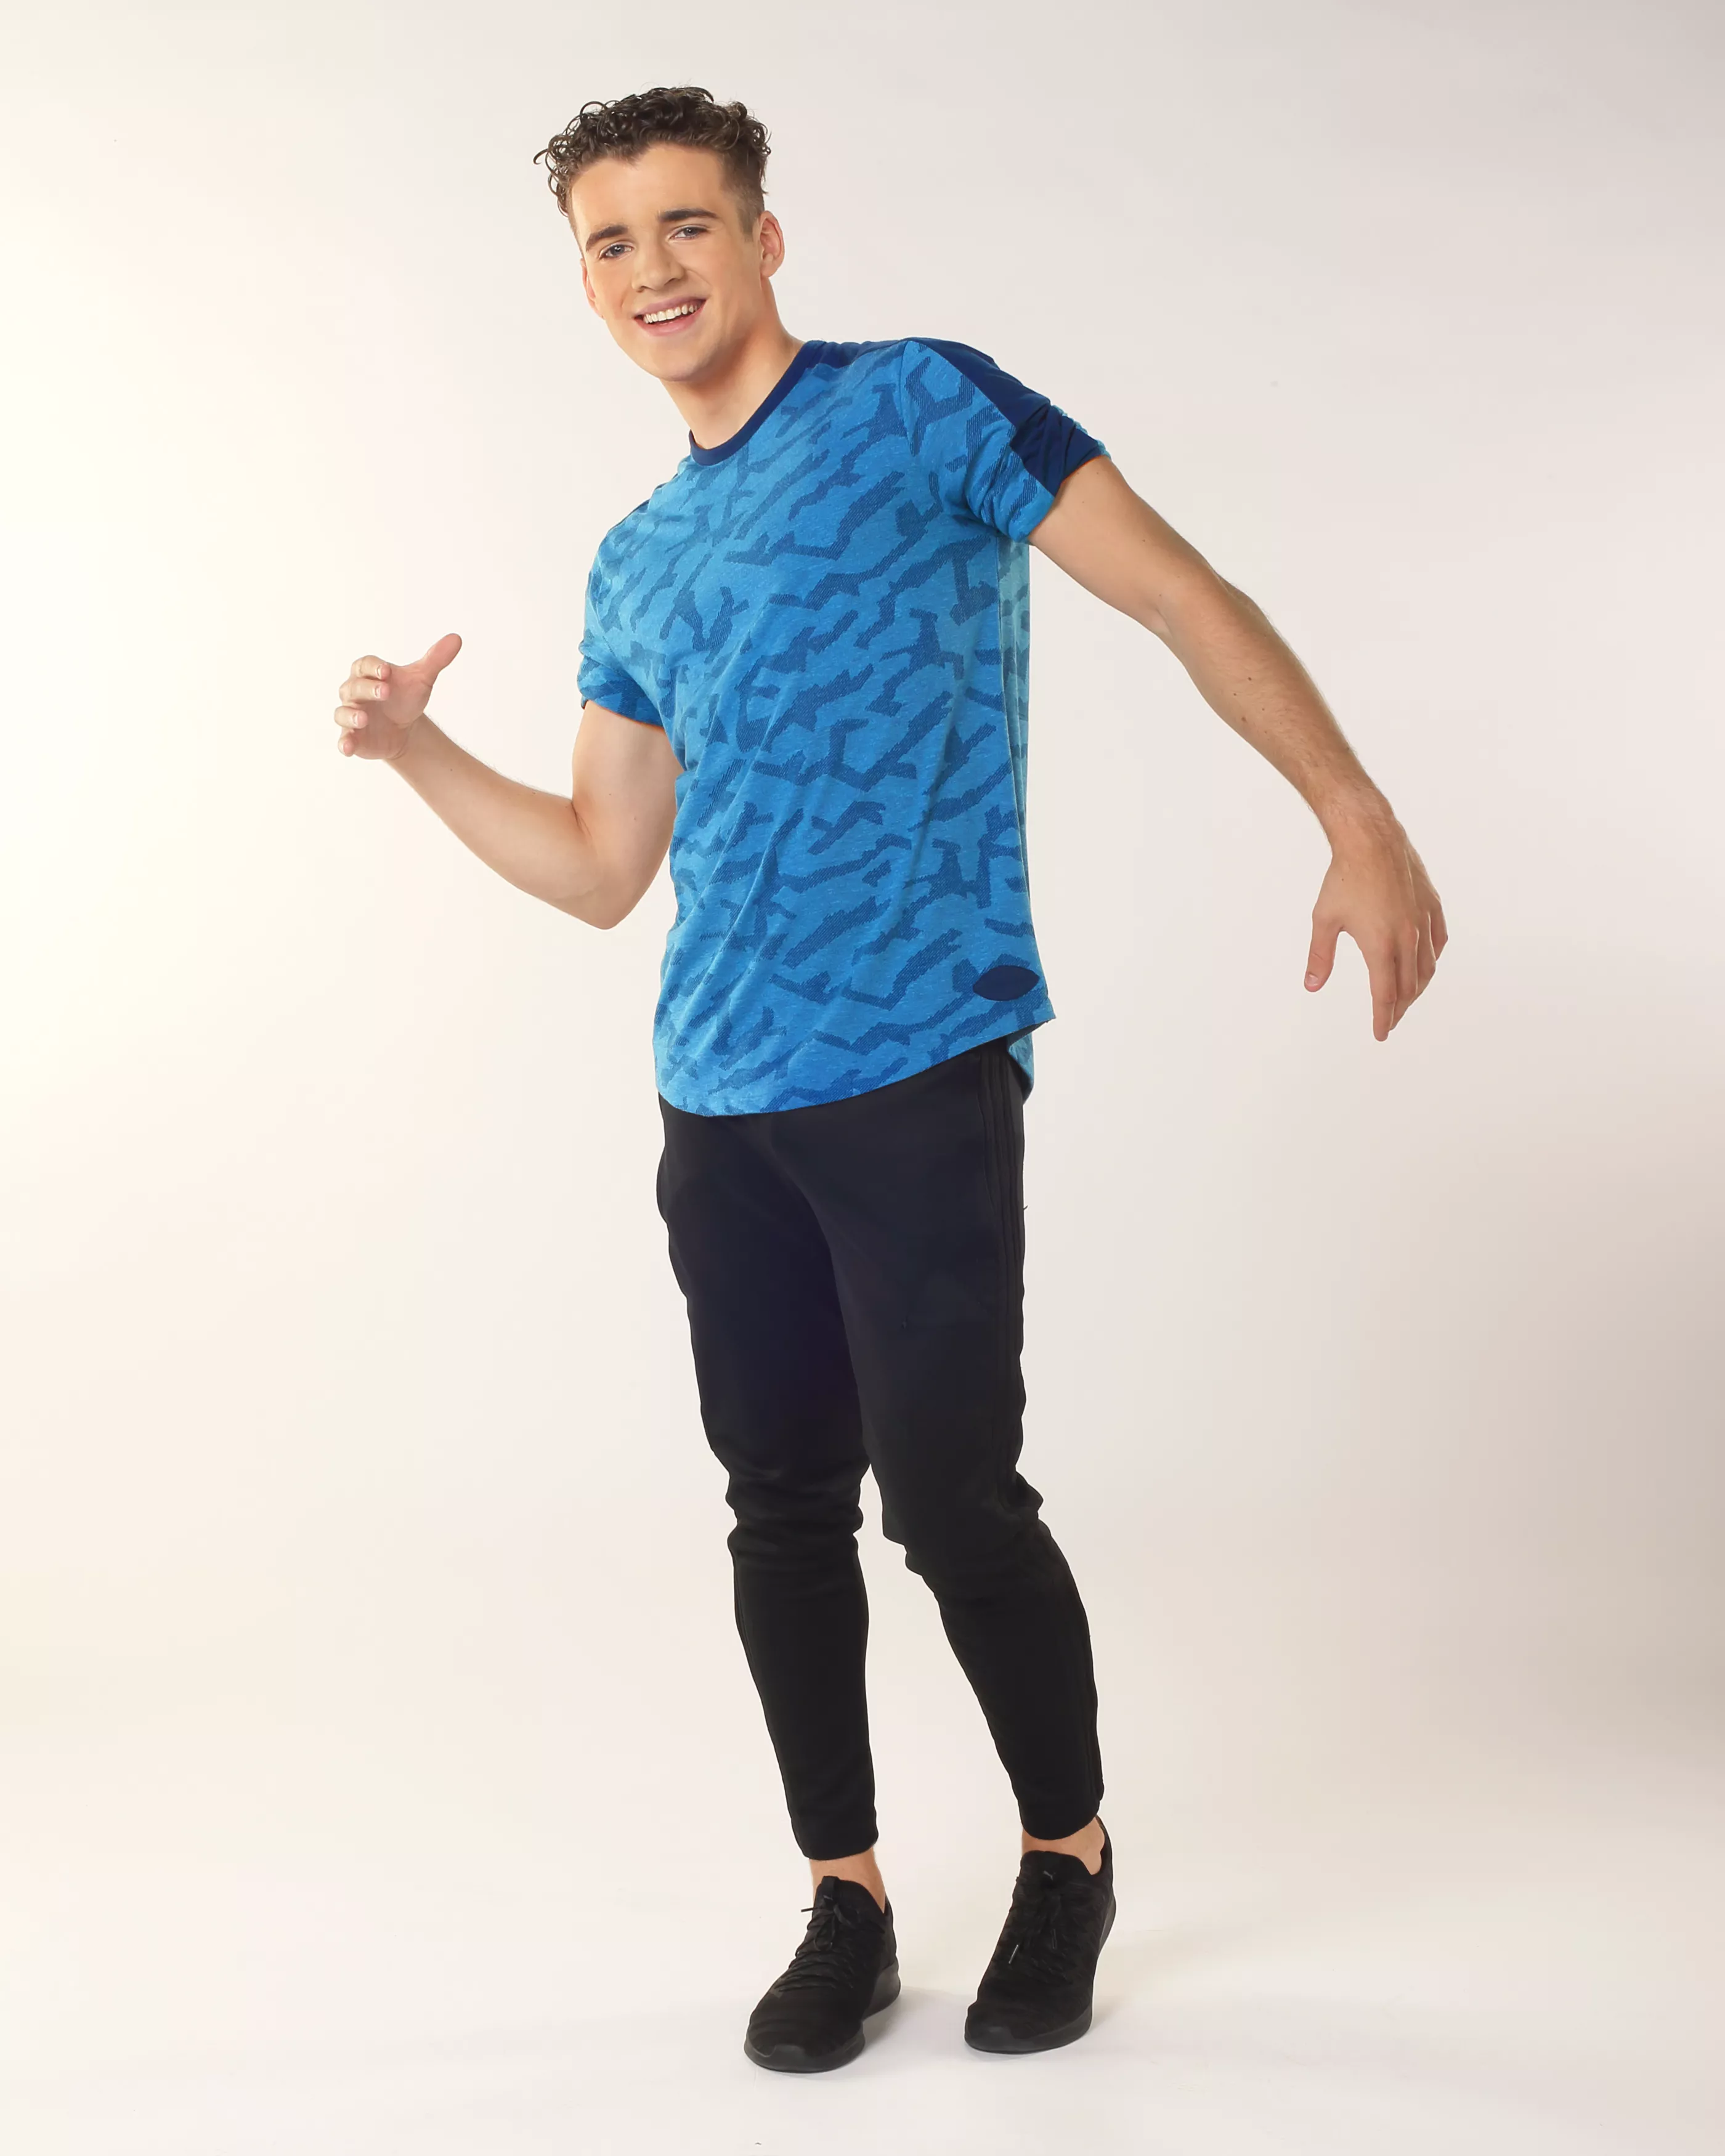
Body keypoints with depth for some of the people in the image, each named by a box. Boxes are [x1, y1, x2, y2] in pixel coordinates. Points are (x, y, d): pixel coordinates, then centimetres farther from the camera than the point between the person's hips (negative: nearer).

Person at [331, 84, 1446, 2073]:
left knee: (950, 1500, -6)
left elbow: (1183, 596, -4)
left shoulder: (924, 408, 1)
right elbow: (600, 871, 21)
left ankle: (1068, 1858, 20)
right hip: (719, 1104, 6)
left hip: (921, 1075, -6)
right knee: (783, 1504, 8)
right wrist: (416, 752, 9)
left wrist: (1357, 819, -14)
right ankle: (846, 1899, 24)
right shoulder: (637, 566, 18)